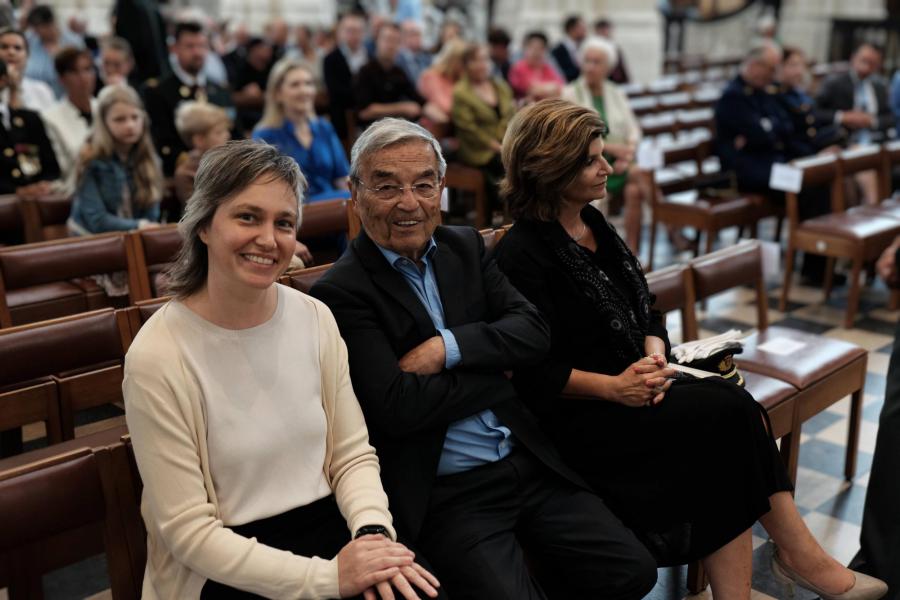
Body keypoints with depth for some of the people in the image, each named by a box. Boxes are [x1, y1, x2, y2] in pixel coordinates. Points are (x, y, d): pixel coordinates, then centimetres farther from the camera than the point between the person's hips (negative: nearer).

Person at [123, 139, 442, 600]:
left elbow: (353, 455, 4)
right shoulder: (157, 357, -15)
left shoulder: (315, 318, -1)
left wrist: (374, 532, -16)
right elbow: (189, 530, -13)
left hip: (328, 527, 4)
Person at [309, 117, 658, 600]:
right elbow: (397, 408, -20)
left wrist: (448, 348, -16)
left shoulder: (465, 246, 8)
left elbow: (532, 332, 0)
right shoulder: (341, 293, -11)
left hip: (527, 459, 6)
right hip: (443, 494, -5)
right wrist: (496, 366, -9)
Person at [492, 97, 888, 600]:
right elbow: (532, 373, -16)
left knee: (732, 411, -17)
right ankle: (797, 552, -4)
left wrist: (655, 354, -7)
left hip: (631, 386, 7)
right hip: (576, 415, -7)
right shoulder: (523, 255, -13)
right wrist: (613, 387, -23)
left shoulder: (596, 224, 11)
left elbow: (645, 309, 13)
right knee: (734, 413, -19)